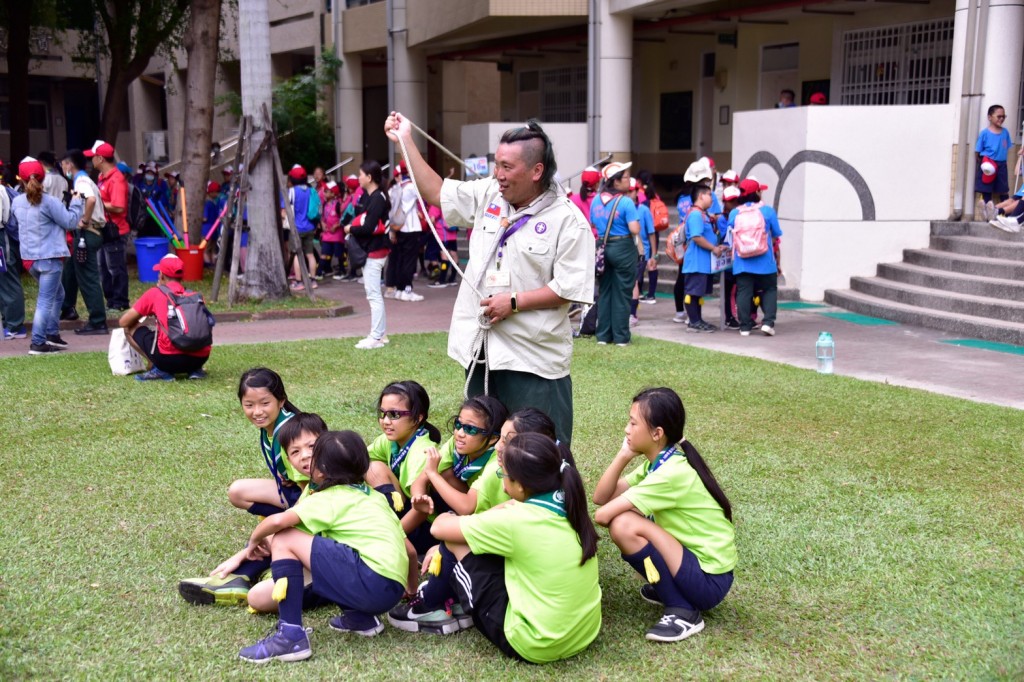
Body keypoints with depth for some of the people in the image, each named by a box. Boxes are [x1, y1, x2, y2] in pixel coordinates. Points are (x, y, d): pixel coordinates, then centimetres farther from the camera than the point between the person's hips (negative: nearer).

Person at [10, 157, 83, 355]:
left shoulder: (17, 202, 5)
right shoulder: (49, 202, -14)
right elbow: (71, 222, -9)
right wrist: (76, 202, 3)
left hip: (29, 257, 7)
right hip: (50, 257, -7)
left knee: (57, 294, 23)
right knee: (45, 300, -4)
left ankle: (52, 334, 24)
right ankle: (37, 343, -6)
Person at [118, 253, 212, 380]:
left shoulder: (155, 293, 7)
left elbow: (123, 322, 11)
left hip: (170, 358, -4)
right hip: (200, 358, 5)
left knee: (131, 328, 17)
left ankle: (159, 370, 3)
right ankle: (195, 370, 13)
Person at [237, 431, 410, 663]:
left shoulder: (330, 498, 2)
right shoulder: (372, 496, 23)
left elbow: (278, 521, -13)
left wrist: (255, 539, 8)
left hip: (371, 583, -9)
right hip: (393, 591, 9)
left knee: (284, 540, -3)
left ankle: (291, 636, -9)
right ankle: (360, 617, 19)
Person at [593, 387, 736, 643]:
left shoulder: (672, 473, -25)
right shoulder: (657, 462, 4)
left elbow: (602, 515, -26)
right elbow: (601, 498, 0)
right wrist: (624, 456, -10)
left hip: (710, 580, -9)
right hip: (693, 556, 9)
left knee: (623, 525, -25)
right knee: (621, 516, 5)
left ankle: (683, 612, -12)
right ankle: (667, 588, 15)